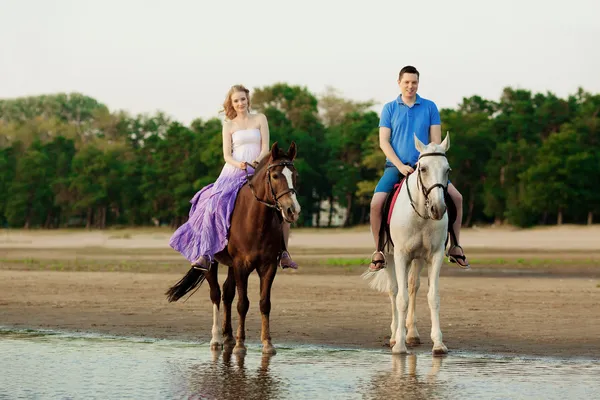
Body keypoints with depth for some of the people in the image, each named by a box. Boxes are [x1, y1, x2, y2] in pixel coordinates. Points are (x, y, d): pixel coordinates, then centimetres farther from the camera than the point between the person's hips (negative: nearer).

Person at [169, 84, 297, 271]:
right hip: (234, 172, 0)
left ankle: (283, 253, -5)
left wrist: (257, 162, -17)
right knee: (215, 205, -25)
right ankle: (205, 255, -24)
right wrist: (239, 164, -19)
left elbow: (265, 147, 3)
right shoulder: (229, 125, 10)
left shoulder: (260, 119, 10)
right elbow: (227, 155, 3)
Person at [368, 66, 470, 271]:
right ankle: (379, 251, -6)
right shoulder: (389, 109, 3)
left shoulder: (430, 107, 6)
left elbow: (436, 140, 3)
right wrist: (401, 166, -13)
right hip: (396, 166, -1)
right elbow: (384, 142, -2)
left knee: (456, 197, -13)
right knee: (376, 203, -22)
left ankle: (454, 248, 0)